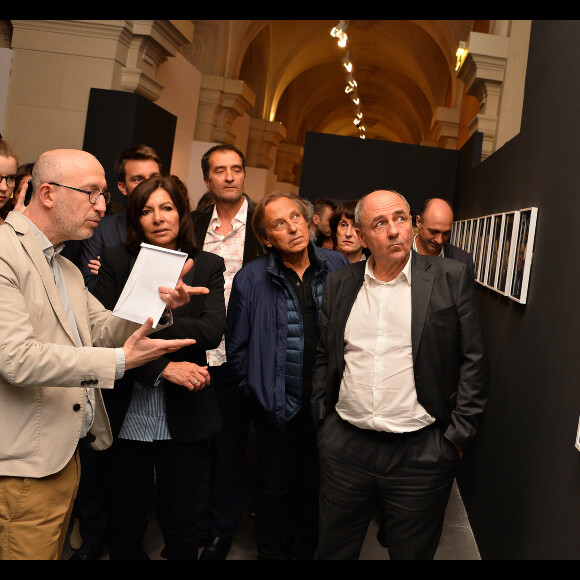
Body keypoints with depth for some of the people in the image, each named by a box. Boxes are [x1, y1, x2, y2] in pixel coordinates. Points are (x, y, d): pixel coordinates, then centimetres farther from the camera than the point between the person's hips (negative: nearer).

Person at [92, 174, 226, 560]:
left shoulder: (208, 266, 2)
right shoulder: (116, 260, 1)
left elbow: (213, 330, -12)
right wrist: (163, 367, -19)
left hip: (185, 416, 0)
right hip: (129, 415, 0)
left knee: (179, 520, 12)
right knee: (126, 520, 14)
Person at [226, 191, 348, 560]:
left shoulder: (338, 267, -4)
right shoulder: (251, 280, -9)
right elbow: (237, 348, 0)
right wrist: (259, 393, -2)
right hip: (279, 408, -2)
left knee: (315, 488, 18)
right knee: (276, 491, 14)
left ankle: (305, 551, 41)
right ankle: (272, 554, 37)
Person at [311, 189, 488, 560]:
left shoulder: (453, 279, -5)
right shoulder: (339, 284, 5)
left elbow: (473, 361, -4)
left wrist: (457, 438, -6)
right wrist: (321, 422, 9)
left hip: (421, 452, -3)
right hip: (344, 448, 3)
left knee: (412, 552, 13)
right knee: (334, 549, 18)